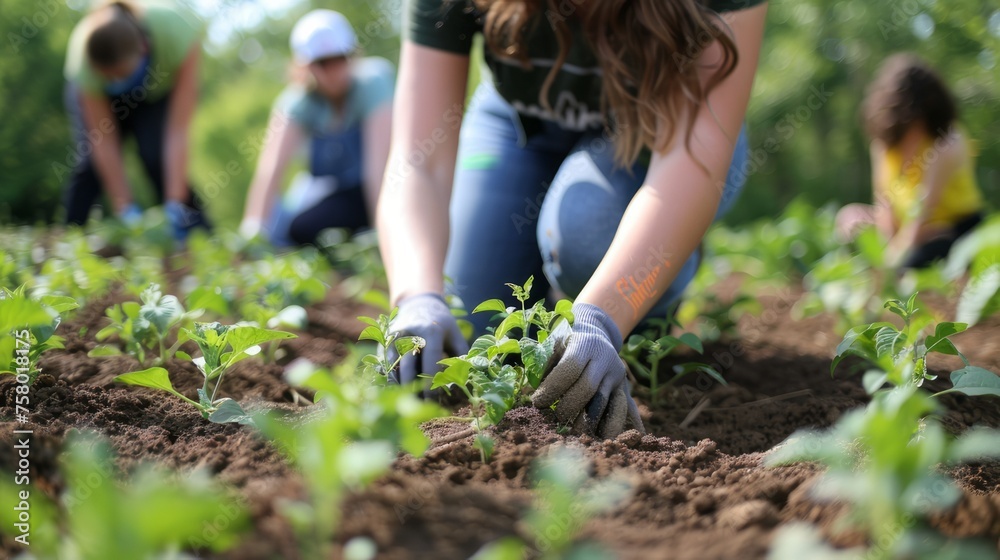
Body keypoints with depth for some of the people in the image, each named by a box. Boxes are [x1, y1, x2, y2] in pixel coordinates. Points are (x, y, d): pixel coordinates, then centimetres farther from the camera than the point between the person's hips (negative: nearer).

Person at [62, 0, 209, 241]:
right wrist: (125, 210, -35)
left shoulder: (177, 34, -41)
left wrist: (175, 204, -41)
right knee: (92, 161, -20)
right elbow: (105, 142, -32)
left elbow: (177, 130, -40)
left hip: (162, 89, -1)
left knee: (157, 157, -23)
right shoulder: (82, 63, -37)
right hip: (96, 94, 1)